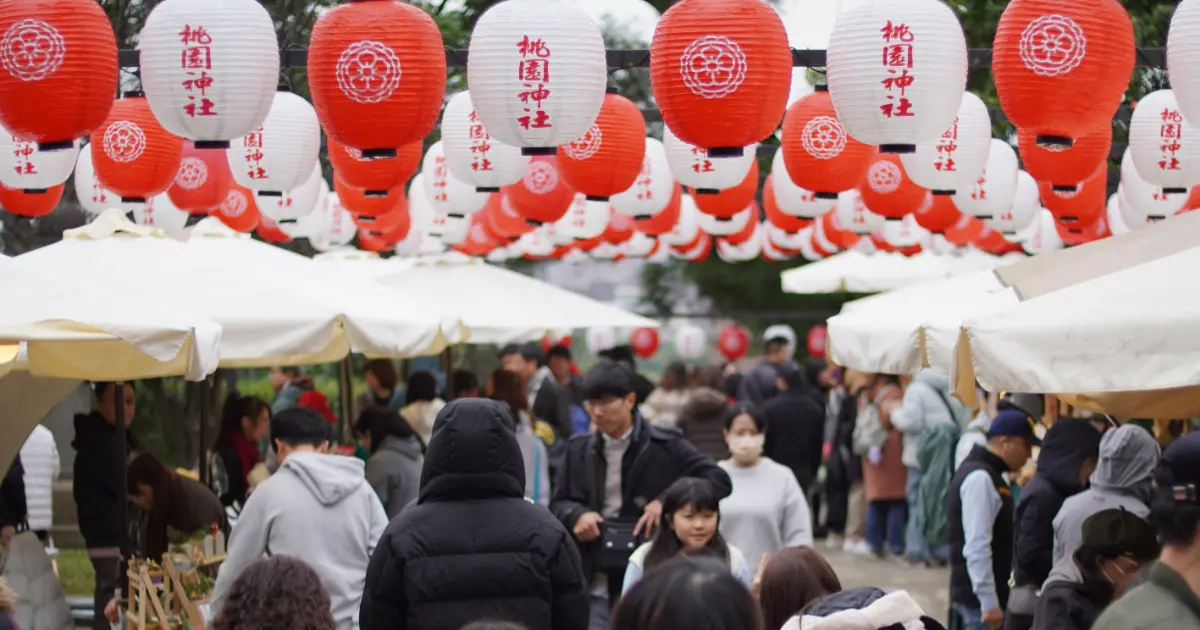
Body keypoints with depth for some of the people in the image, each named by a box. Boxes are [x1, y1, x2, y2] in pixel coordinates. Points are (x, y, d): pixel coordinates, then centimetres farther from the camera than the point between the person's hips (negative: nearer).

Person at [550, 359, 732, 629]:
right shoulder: (579, 450, 9)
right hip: (594, 588, 3)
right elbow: (557, 503, 16)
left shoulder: (664, 447, -2)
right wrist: (576, 514, -7)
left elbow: (720, 480, -4)